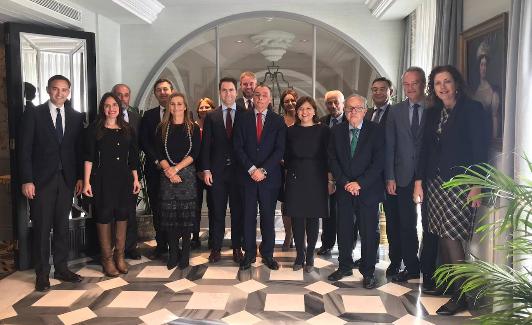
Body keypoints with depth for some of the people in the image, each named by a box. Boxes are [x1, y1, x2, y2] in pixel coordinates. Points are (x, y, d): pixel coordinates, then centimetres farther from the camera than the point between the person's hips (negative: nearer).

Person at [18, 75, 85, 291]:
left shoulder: (76, 117, 8)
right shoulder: (33, 114, -1)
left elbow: (79, 149, 9)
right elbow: (24, 149, -4)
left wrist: (80, 177, 3)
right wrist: (27, 180, -10)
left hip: (66, 179, 3)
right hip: (41, 179, -3)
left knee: (62, 226, 10)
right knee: (42, 227, 3)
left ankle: (61, 268, 22)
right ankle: (42, 273, 14)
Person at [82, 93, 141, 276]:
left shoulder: (128, 130, 9)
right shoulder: (94, 130, -1)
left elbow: (133, 157, 12)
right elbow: (89, 157, -4)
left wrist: (135, 179, 8)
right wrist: (86, 182, -9)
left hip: (124, 179, 3)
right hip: (102, 179, -3)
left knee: (122, 216, 6)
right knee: (104, 216, 2)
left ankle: (120, 256, 18)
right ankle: (107, 258, 13)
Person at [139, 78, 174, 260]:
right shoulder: (148, 116, 11)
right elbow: (143, 142, 5)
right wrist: (157, 161, -8)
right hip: (155, 169, 2)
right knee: (157, 209, 7)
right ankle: (161, 245, 18)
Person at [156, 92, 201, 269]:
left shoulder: (193, 128, 6)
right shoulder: (162, 128, 10)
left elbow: (194, 153, -3)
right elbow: (159, 154, 4)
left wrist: (176, 168, -12)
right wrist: (169, 171, -11)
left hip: (187, 174, -1)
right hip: (167, 175, 1)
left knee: (187, 214, -1)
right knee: (169, 214, 1)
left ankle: (185, 254, 10)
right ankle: (173, 254, 12)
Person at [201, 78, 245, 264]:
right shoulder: (211, 117, 7)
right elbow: (206, 145, 4)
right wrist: (206, 169, -3)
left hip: (239, 170, 0)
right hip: (217, 171, 1)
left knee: (238, 211, 7)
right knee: (218, 212, 6)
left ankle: (237, 248, 18)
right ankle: (216, 248, 15)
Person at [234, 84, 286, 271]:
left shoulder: (278, 121, 4)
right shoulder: (243, 119, 6)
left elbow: (280, 150, -2)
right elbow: (238, 147, 0)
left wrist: (263, 170, -12)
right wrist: (251, 169, -11)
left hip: (270, 176, 0)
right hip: (247, 175, 1)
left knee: (268, 216, 6)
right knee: (248, 216, 5)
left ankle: (267, 254, 18)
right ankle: (249, 254, 16)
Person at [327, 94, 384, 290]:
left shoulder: (375, 131, -3)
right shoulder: (337, 131, 6)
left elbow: (378, 162, -8)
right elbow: (332, 160, 3)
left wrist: (360, 183, -14)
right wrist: (345, 183, -8)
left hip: (368, 190, -2)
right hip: (344, 189, 3)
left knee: (368, 232, 3)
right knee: (344, 230, 9)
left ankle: (368, 272, 17)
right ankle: (345, 266, 26)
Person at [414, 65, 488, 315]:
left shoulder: (471, 109, -4)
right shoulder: (432, 113, 13)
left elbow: (480, 149, -9)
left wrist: (476, 186, -14)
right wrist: (419, 181, 7)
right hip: (435, 182, 6)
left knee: (451, 237, -9)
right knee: (442, 236, 9)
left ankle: (461, 295, 0)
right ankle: (446, 283, 21)